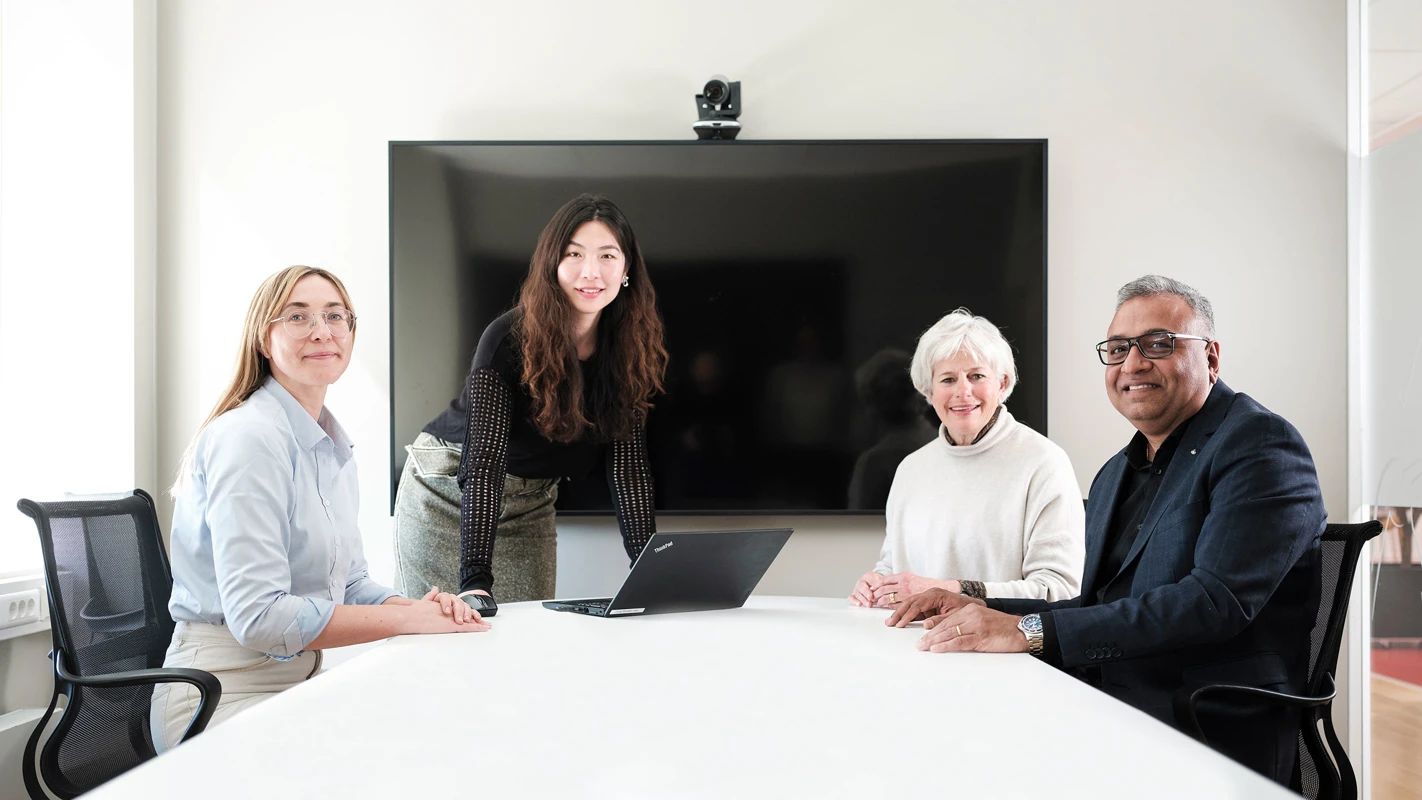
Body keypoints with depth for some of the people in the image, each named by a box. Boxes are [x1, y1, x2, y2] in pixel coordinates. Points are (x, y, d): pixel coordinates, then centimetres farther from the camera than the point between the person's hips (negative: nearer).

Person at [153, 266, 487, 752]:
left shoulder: (335, 448, 11)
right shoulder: (246, 438, -17)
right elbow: (257, 615, -24)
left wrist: (417, 605, -7)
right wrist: (409, 619, -21)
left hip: (300, 683, 8)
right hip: (223, 693, -8)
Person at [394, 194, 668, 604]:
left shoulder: (631, 351, -13)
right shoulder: (509, 340, -27)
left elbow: (628, 465, -14)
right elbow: (484, 461, -33)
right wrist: (476, 580, -42)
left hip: (532, 505, 4)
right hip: (450, 492, -4)